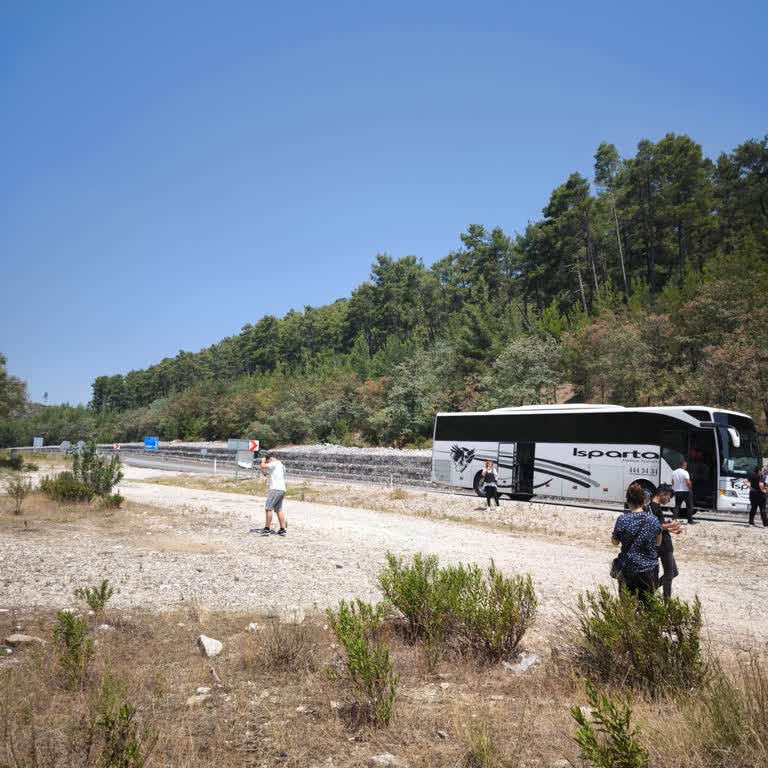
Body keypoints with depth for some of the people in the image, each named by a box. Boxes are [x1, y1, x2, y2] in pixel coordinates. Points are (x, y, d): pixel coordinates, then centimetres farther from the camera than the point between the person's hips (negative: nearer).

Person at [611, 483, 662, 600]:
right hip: (650, 569, 2)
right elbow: (658, 543, 9)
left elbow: (615, 542, -2)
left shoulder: (622, 519, -15)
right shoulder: (653, 520, -7)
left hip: (629, 569, -2)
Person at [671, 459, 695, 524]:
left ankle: (674, 520, -3)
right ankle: (690, 521, 12)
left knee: (677, 507, 8)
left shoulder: (674, 472, 7)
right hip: (685, 491, -5)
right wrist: (690, 489, -6)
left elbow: (672, 483, 13)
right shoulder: (685, 472, -15)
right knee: (689, 506, 8)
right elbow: (688, 483, -20)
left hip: (677, 492, 6)